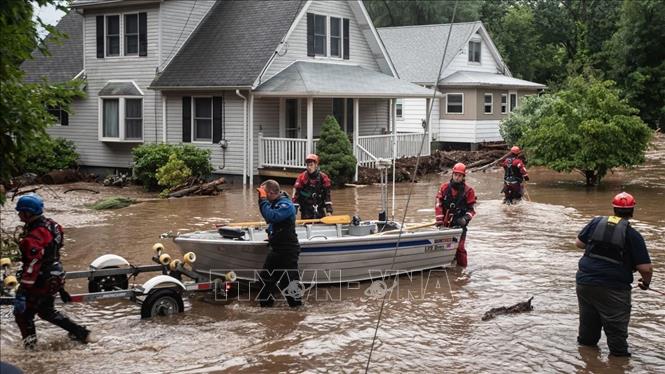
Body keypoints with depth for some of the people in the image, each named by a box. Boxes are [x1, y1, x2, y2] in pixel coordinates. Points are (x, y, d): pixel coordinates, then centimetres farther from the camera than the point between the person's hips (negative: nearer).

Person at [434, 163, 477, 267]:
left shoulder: (468, 191, -1)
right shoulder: (444, 187, 3)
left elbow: (471, 209, 1)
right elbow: (438, 205, 2)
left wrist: (465, 219, -16)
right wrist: (439, 220, -6)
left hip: (459, 224, -3)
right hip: (445, 224, 3)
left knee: (459, 248, -10)